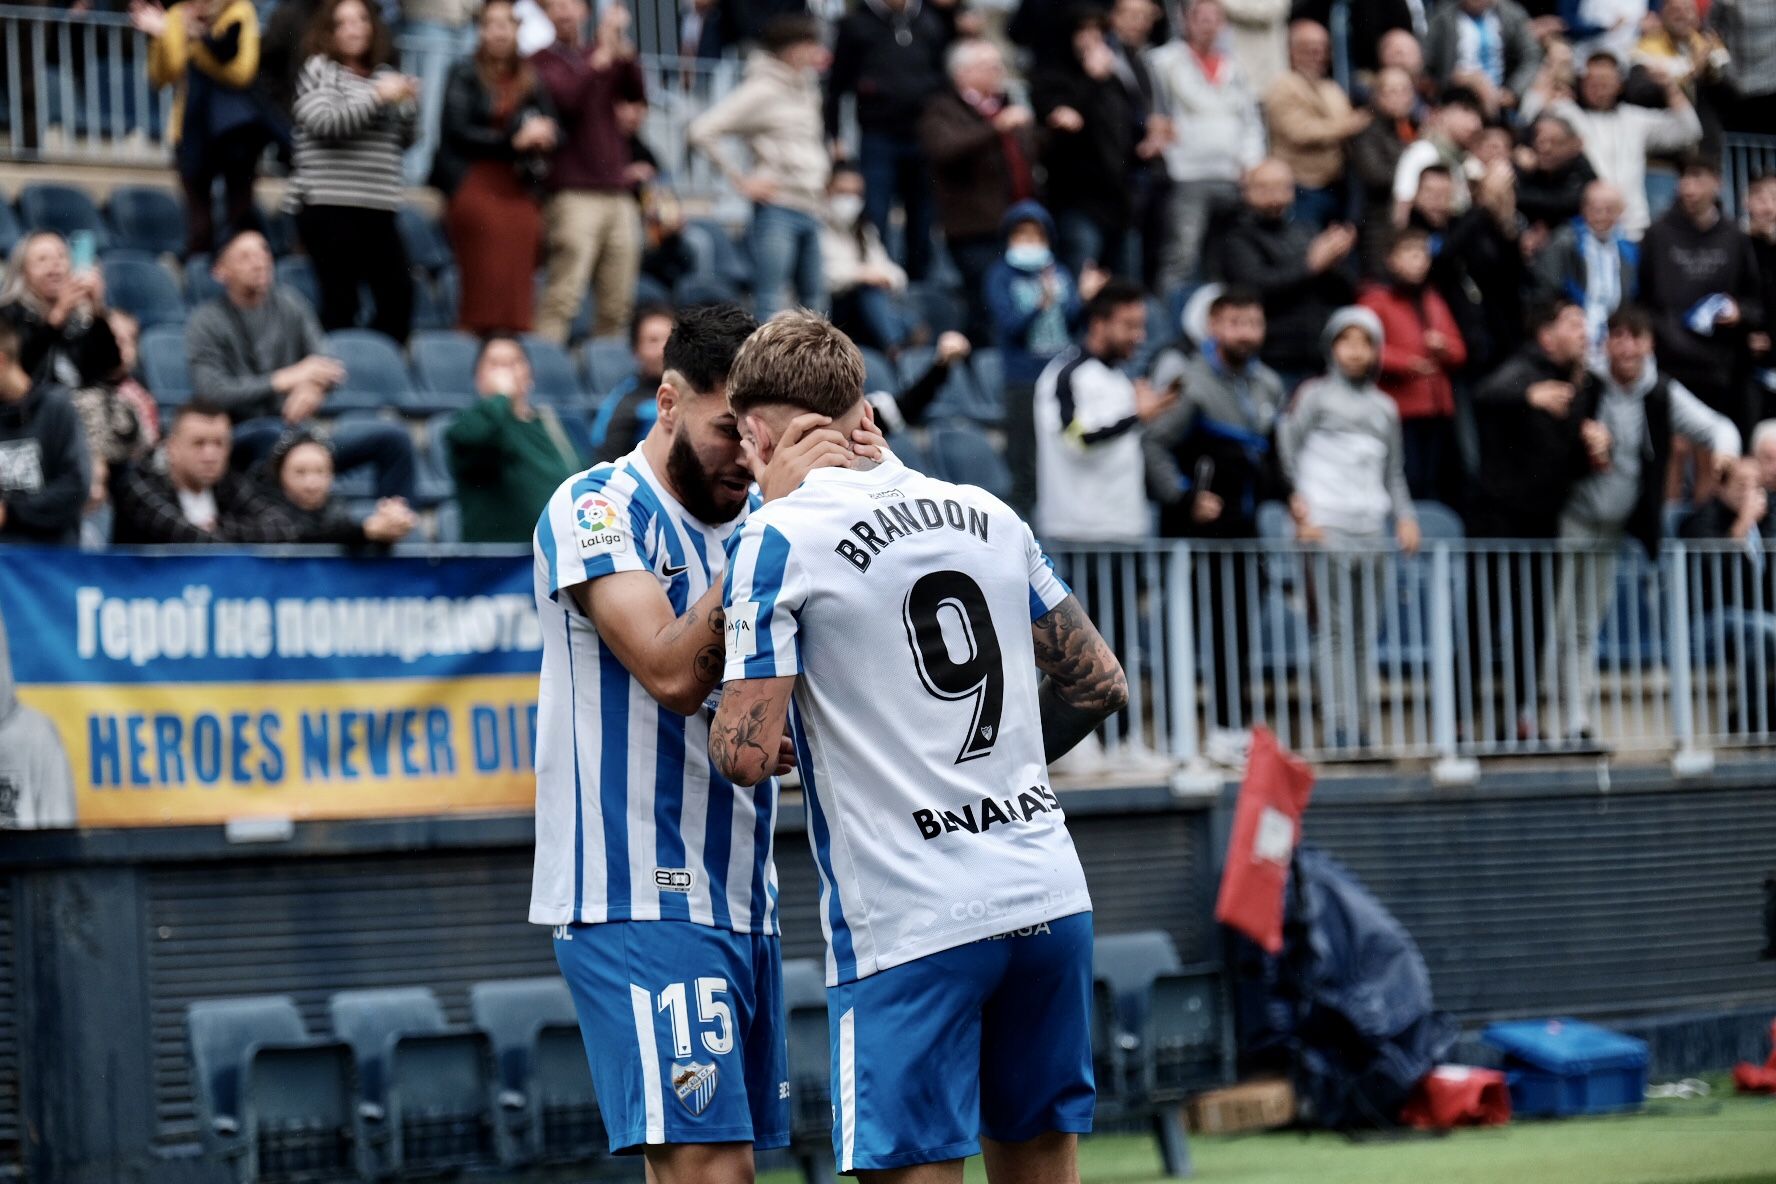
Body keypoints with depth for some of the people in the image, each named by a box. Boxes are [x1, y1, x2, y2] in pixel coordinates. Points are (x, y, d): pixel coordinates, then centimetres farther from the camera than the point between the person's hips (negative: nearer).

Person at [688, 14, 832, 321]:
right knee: (770, 300, -10)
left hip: (809, 211, 8)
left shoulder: (805, 88, 16)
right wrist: (741, 180, -13)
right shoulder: (761, 91, -8)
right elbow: (701, 132, -15)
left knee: (815, 299, 10)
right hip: (778, 207, -8)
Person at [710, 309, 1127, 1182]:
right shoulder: (988, 515, 11)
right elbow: (1100, 684, 17)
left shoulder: (780, 538, -6)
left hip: (910, 922, -6)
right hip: (1048, 896, 6)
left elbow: (745, 753, -12)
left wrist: (728, 722, 10)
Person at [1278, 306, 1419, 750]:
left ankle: (1361, 727, 7)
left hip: (1370, 531, 5)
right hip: (1327, 529, -5)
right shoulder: (1315, 395, 3)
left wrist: (1405, 516, 11)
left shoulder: (1384, 408, 18)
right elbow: (1288, 449, -1)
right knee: (1335, 629, -11)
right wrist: (1299, 506, -9)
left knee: (1362, 632, 5)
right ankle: (1338, 726, -15)